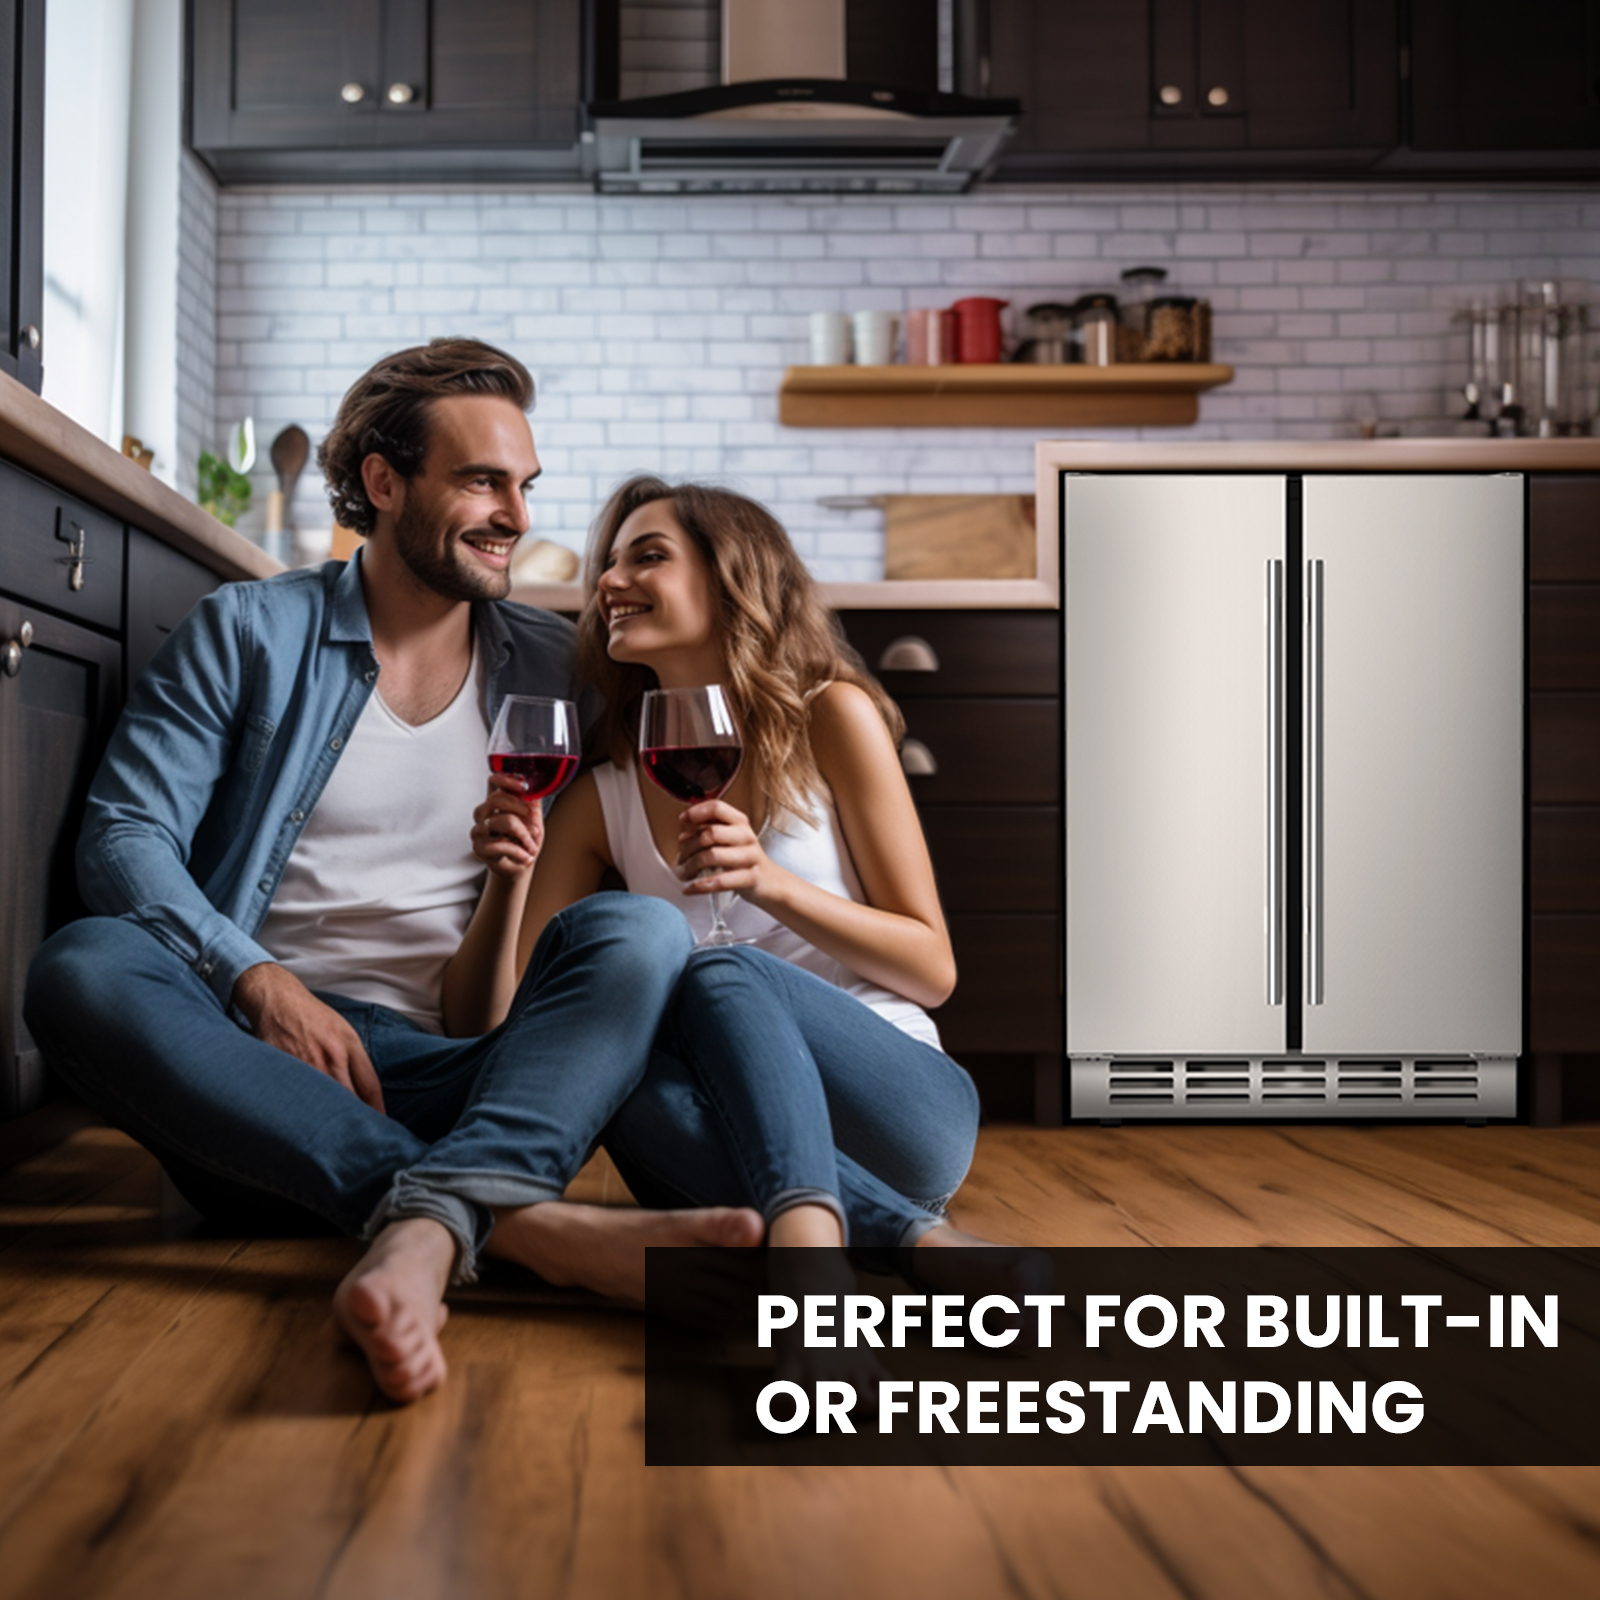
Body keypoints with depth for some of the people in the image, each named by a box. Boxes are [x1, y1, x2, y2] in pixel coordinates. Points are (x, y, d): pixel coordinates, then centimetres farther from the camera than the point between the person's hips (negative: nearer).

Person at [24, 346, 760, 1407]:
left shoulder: (553, 669, 13)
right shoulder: (247, 635, 7)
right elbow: (124, 836, -1)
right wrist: (258, 980, -17)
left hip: (446, 1069, 1)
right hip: (251, 1052, -1)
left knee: (641, 932, -23)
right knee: (81, 967, -31)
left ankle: (427, 1232, -49)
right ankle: (523, 1222, -43)